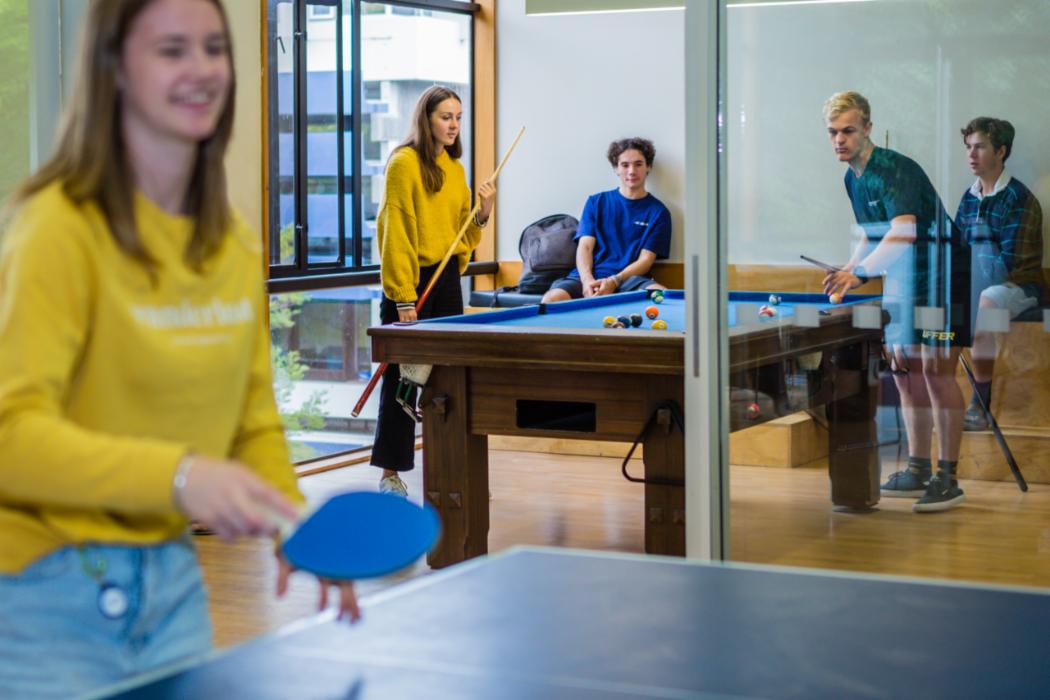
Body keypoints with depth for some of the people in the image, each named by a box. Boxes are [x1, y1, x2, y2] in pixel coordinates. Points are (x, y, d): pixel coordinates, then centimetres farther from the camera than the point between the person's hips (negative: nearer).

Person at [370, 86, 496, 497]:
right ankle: (390, 471, 5)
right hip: (411, 278, -7)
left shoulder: (455, 167, 12)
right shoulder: (404, 162, -10)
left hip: (448, 278, 7)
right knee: (403, 377, -3)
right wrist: (403, 296, -18)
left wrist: (482, 214, -3)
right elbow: (396, 232, -14)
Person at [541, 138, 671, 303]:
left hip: (629, 278, -1)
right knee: (552, 299, -34)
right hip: (590, 276, 1)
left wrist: (614, 281, -17)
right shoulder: (597, 202, 16)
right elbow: (585, 246, 7)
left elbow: (646, 260, 2)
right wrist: (587, 279, -16)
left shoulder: (658, 211, 10)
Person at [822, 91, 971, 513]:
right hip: (902, 281, 9)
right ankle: (918, 470, 19)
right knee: (904, 370, 10)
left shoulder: (896, 170, -21)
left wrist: (860, 272, -43)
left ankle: (947, 478, -10)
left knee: (936, 370, -13)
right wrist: (848, 271, 5)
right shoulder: (853, 179, 9)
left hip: (940, 276, -9)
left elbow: (903, 234, -34)